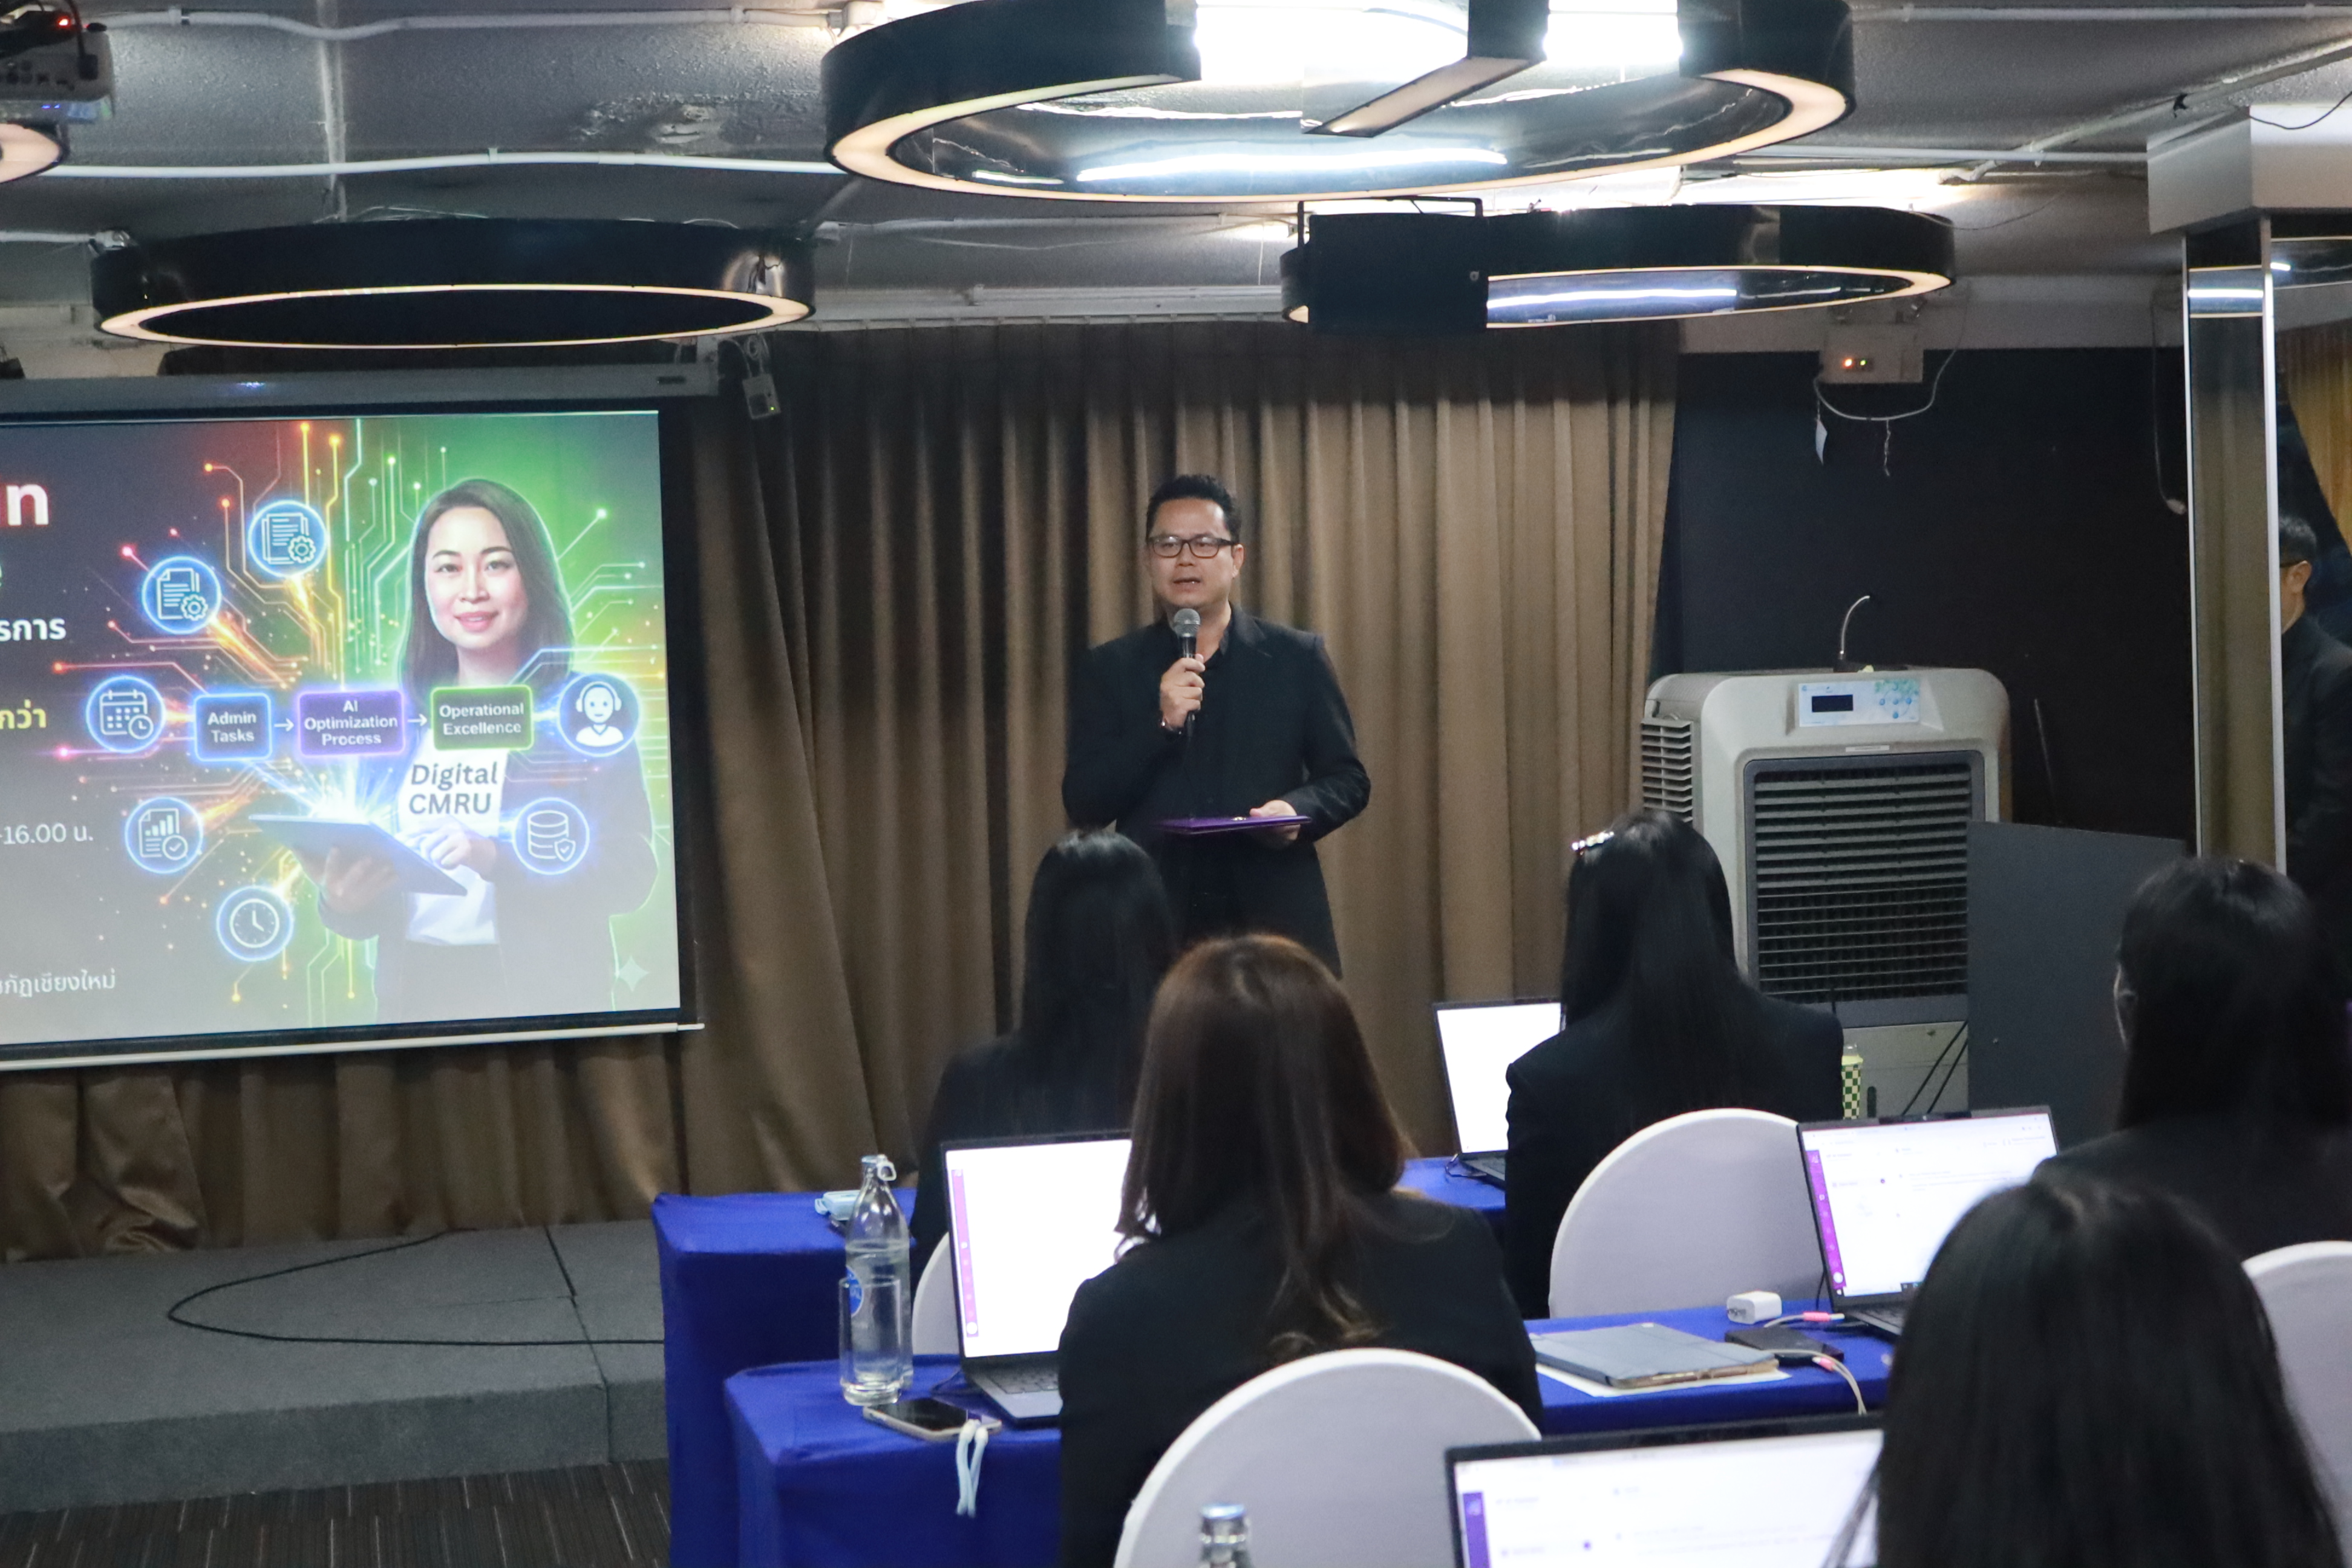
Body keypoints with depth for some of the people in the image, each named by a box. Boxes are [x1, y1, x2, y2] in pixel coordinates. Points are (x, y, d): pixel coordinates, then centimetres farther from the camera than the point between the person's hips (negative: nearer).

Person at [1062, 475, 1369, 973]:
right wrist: (1161, 723, -11)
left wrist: (1298, 810, -11)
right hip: (1157, 930, 0)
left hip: (1278, 924, 0)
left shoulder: (1297, 658, 8)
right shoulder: (1108, 670, 8)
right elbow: (1084, 804, 2)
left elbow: (1348, 779, 11)